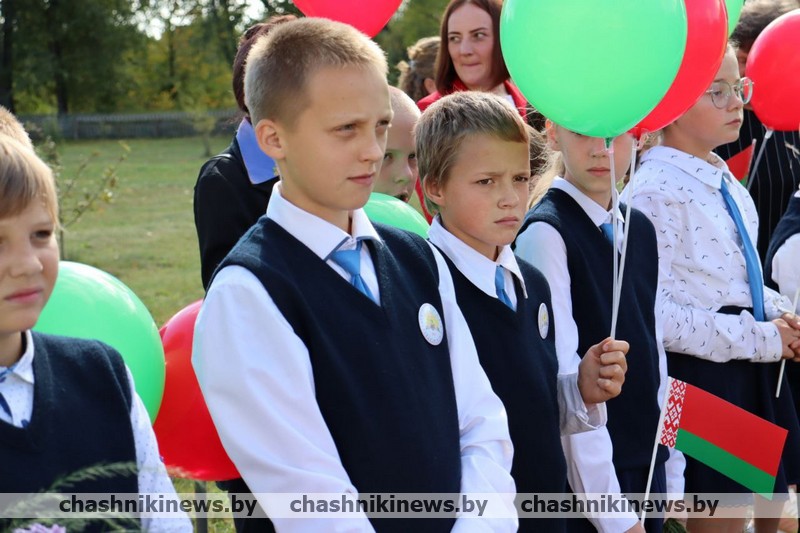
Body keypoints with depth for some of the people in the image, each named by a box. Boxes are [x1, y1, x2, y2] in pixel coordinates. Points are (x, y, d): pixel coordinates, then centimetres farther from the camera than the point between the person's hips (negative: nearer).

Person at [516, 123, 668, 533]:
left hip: (649, 467, 6)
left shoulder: (640, 229, 8)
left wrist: (671, 471, 8)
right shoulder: (545, 234, -13)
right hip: (585, 482, -6)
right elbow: (563, 375, -17)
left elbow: (652, 350, 11)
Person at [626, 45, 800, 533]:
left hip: (753, 368, 9)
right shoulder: (658, 191, -17)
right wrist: (758, 338, -18)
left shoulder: (724, 180, 11)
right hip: (702, 376, -9)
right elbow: (653, 312, -22)